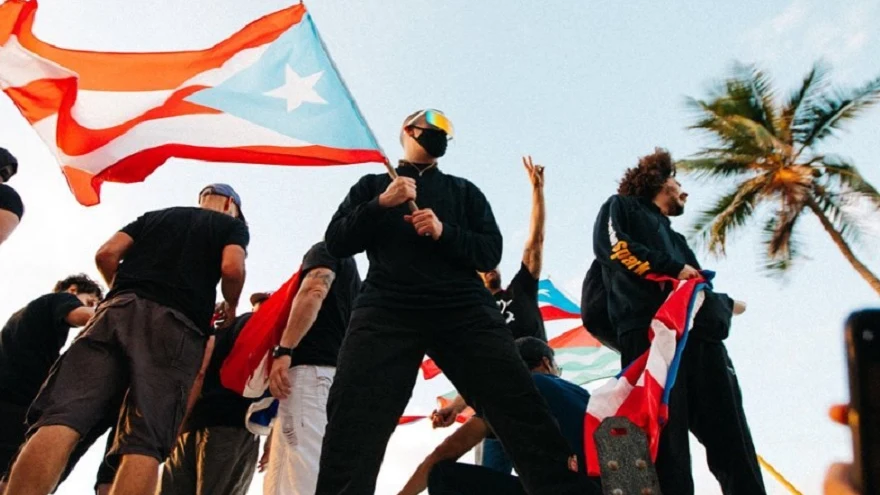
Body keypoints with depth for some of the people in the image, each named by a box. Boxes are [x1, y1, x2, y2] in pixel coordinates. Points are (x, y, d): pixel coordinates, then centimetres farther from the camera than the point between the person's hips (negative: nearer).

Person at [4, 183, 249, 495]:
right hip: (177, 324, -3)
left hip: (120, 310, 3)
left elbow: (106, 254, 18)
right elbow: (232, 268, 1)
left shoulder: (154, 216, 32)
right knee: (144, 443, -10)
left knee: (62, 417, -13)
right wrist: (230, 307, 19)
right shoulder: (232, 225, 21)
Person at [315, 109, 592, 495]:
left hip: (464, 308, 1)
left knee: (524, 415, -13)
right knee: (353, 431, -14)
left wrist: (444, 232, -6)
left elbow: (490, 253, 12)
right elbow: (336, 244, 11)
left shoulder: (464, 191, 25)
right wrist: (380, 205, -4)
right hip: (388, 310, 0)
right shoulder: (372, 186, 24)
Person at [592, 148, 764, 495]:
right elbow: (613, 246, -4)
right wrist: (674, 268, -1)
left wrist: (726, 304, 17)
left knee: (732, 442, -2)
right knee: (666, 436, -17)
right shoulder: (622, 208, 19)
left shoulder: (675, 239, 38)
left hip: (701, 338, 7)